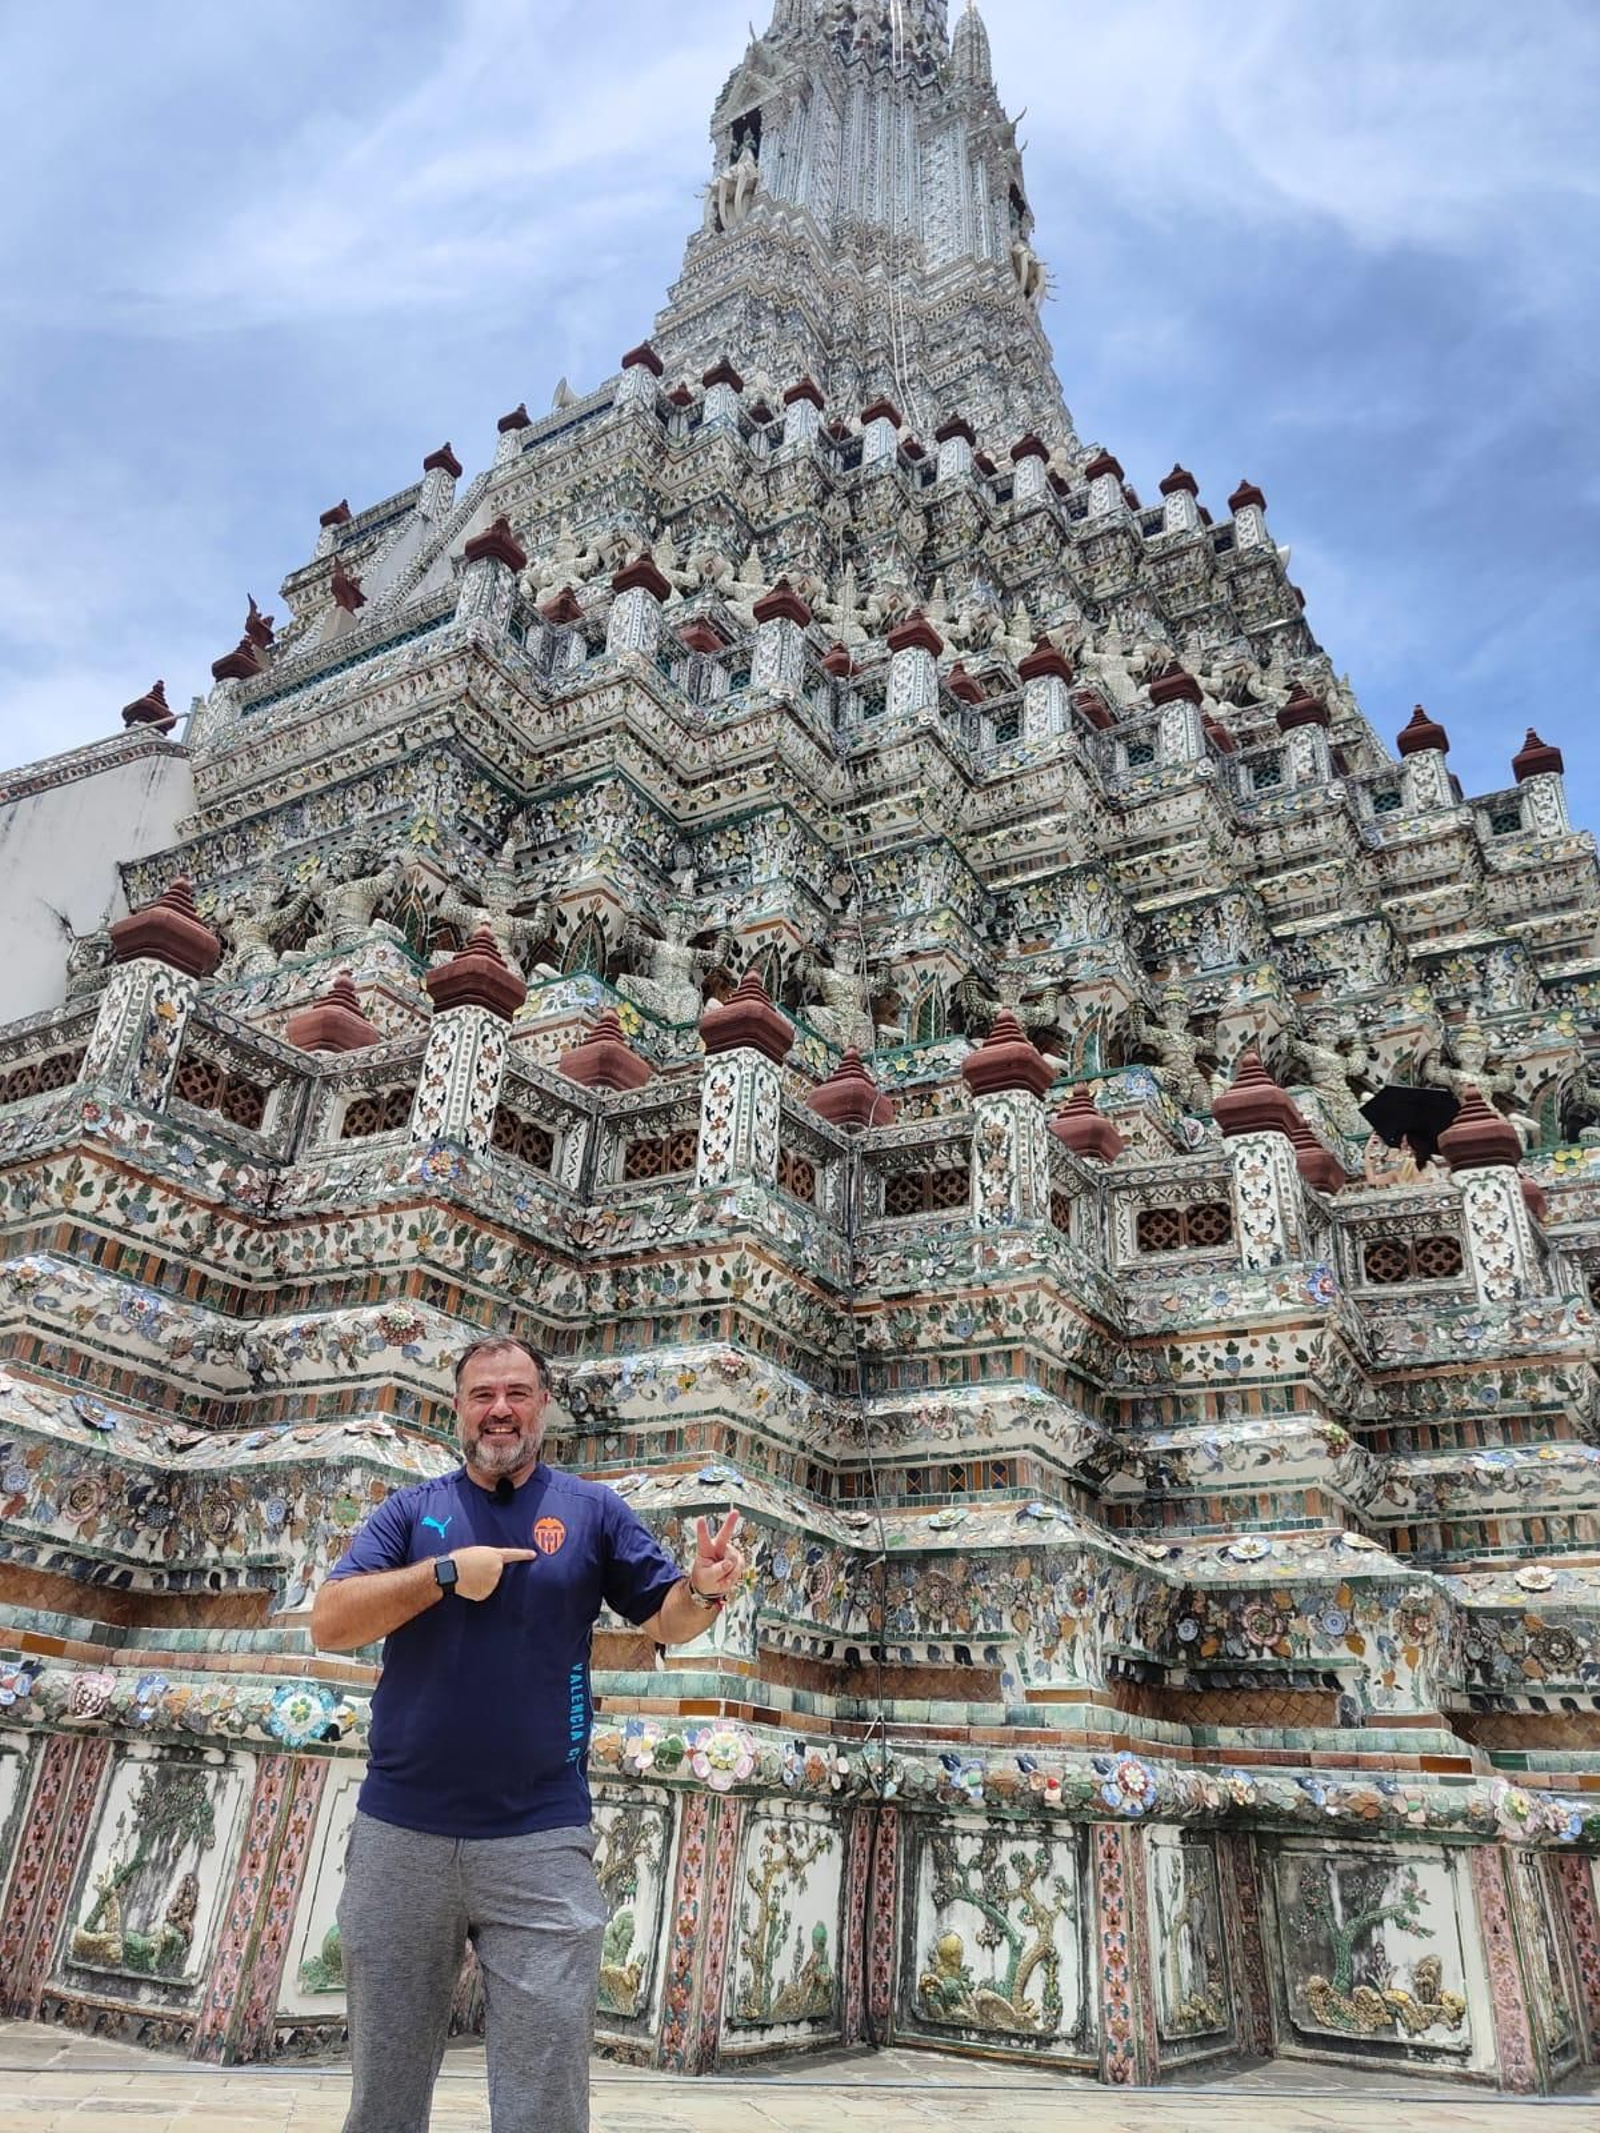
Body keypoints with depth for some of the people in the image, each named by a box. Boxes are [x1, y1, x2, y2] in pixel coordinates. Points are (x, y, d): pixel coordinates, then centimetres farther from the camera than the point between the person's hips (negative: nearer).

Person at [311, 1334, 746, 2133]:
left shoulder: (592, 1510, 3)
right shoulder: (410, 1511, 4)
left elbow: (666, 1620, 6)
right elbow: (329, 1622, -7)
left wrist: (702, 1590, -18)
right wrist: (445, 1572, -18)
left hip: (541, 1841, -1)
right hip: (399, 1833, 2)